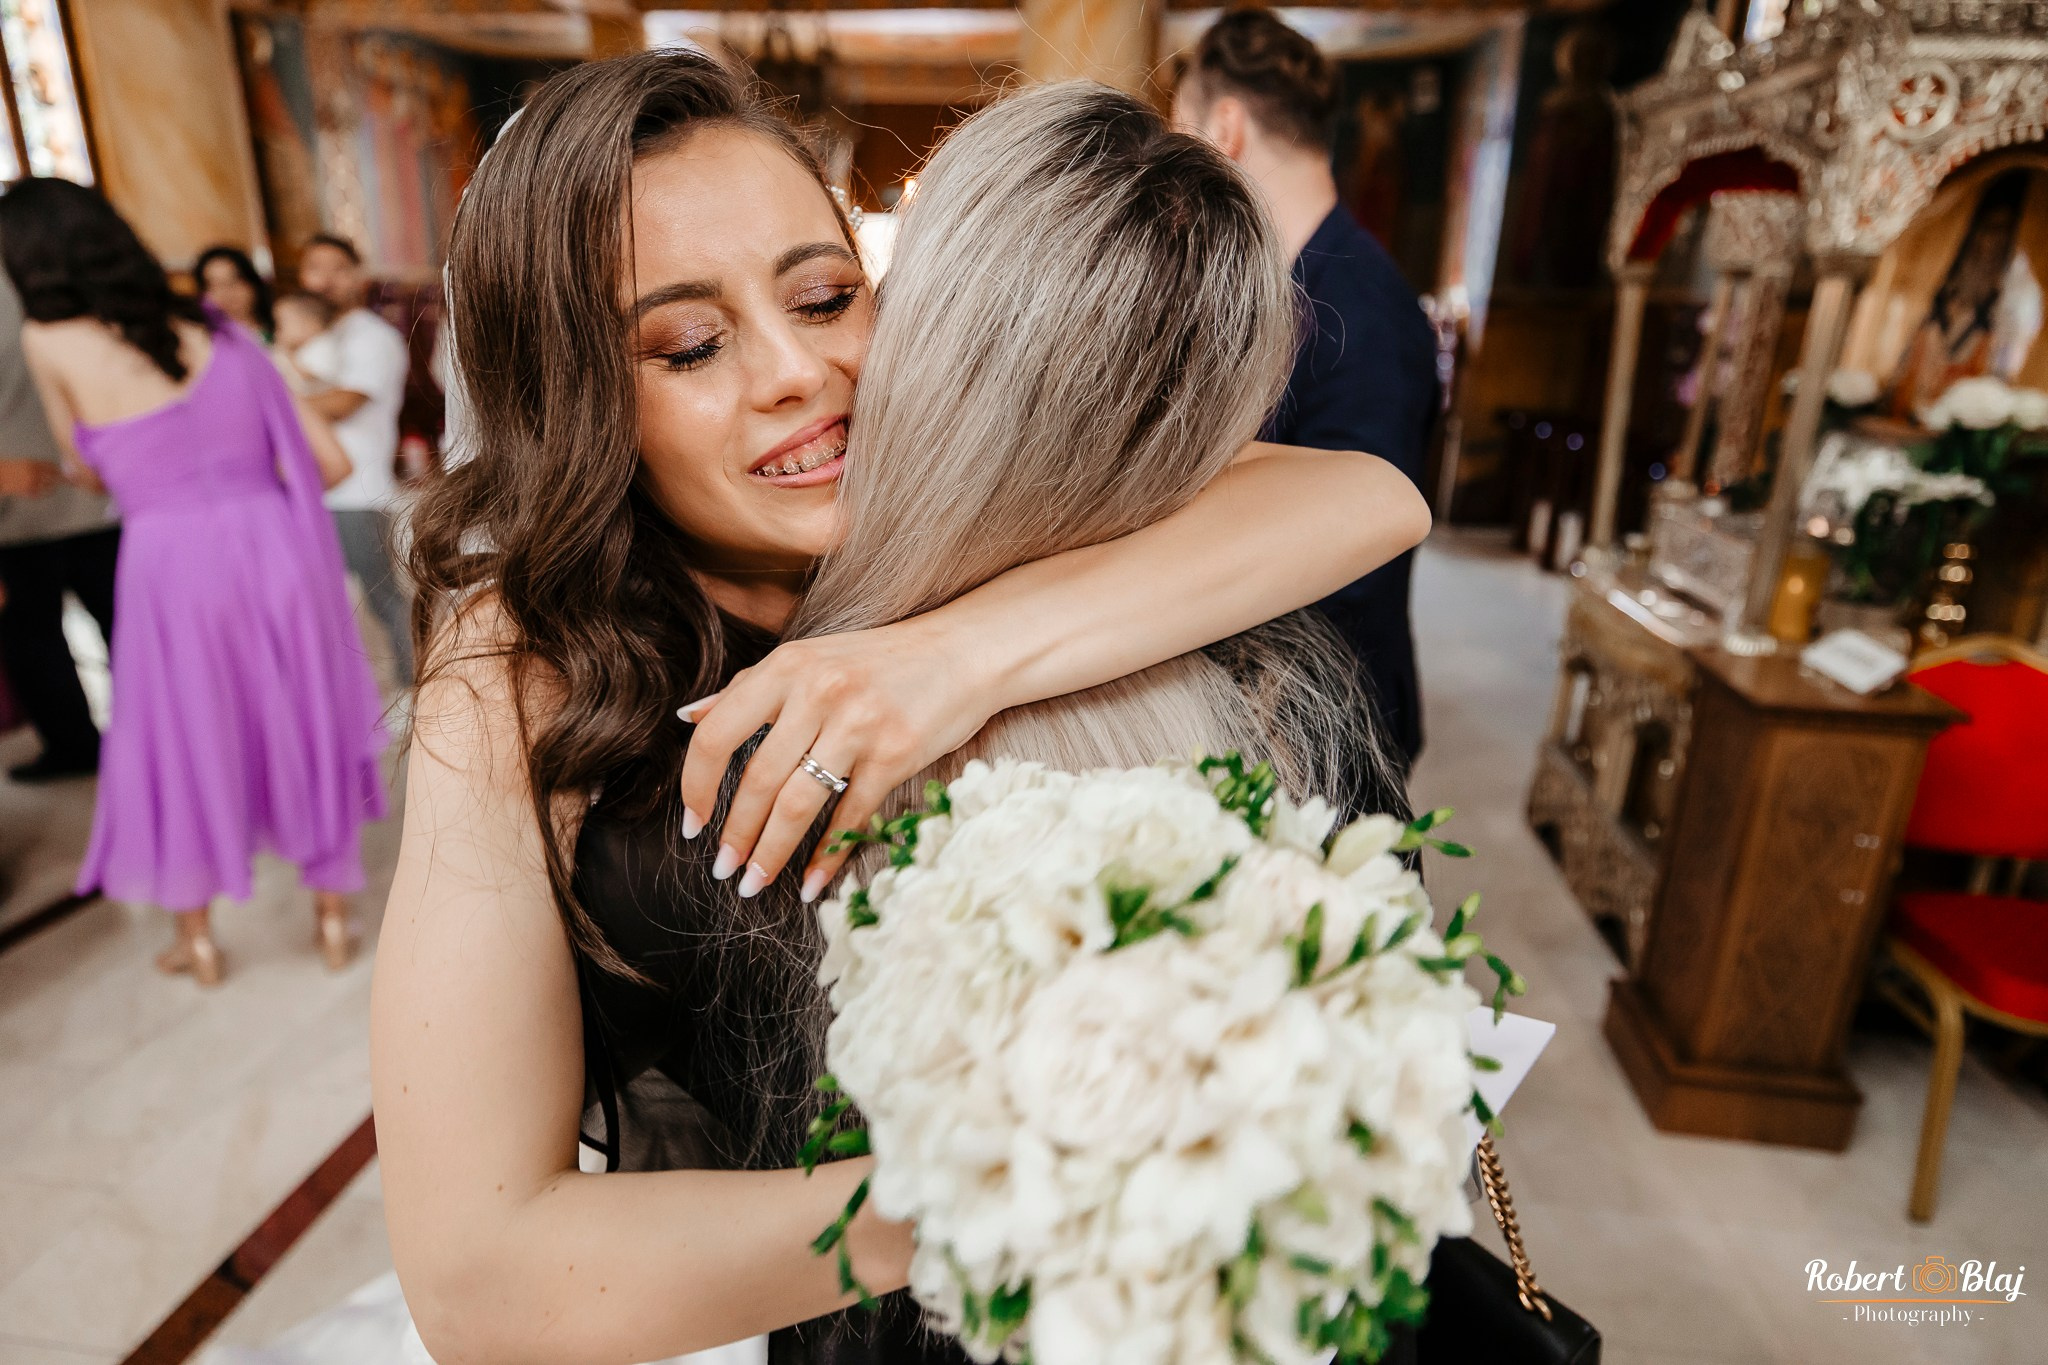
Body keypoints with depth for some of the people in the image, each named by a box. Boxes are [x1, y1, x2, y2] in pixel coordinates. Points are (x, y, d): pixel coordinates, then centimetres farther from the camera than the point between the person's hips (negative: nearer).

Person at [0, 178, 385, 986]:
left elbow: (90, 468, 11)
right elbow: (330, 462, 4)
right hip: (272, 547, 3)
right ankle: (332, 916, 26)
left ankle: (196, 939, 31)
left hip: (170, 561, -2)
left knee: (180, 743, 16)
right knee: (303, 728, 15)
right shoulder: (218, 332, 6)